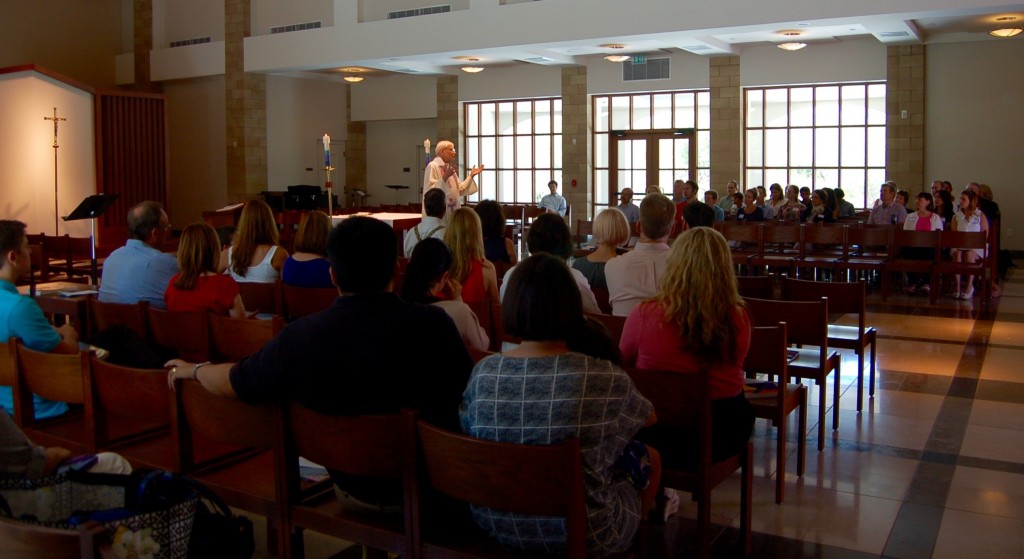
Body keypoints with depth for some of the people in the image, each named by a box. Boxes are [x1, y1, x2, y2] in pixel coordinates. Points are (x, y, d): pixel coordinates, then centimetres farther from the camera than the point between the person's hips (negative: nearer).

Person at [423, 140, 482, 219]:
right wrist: (445, 177, -28)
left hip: (451, 211, 9)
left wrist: (471, 176, 11)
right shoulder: (433, 166, -8)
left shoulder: (449, 167, 17)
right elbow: (430, 190, -19)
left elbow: (459, 188, 16)